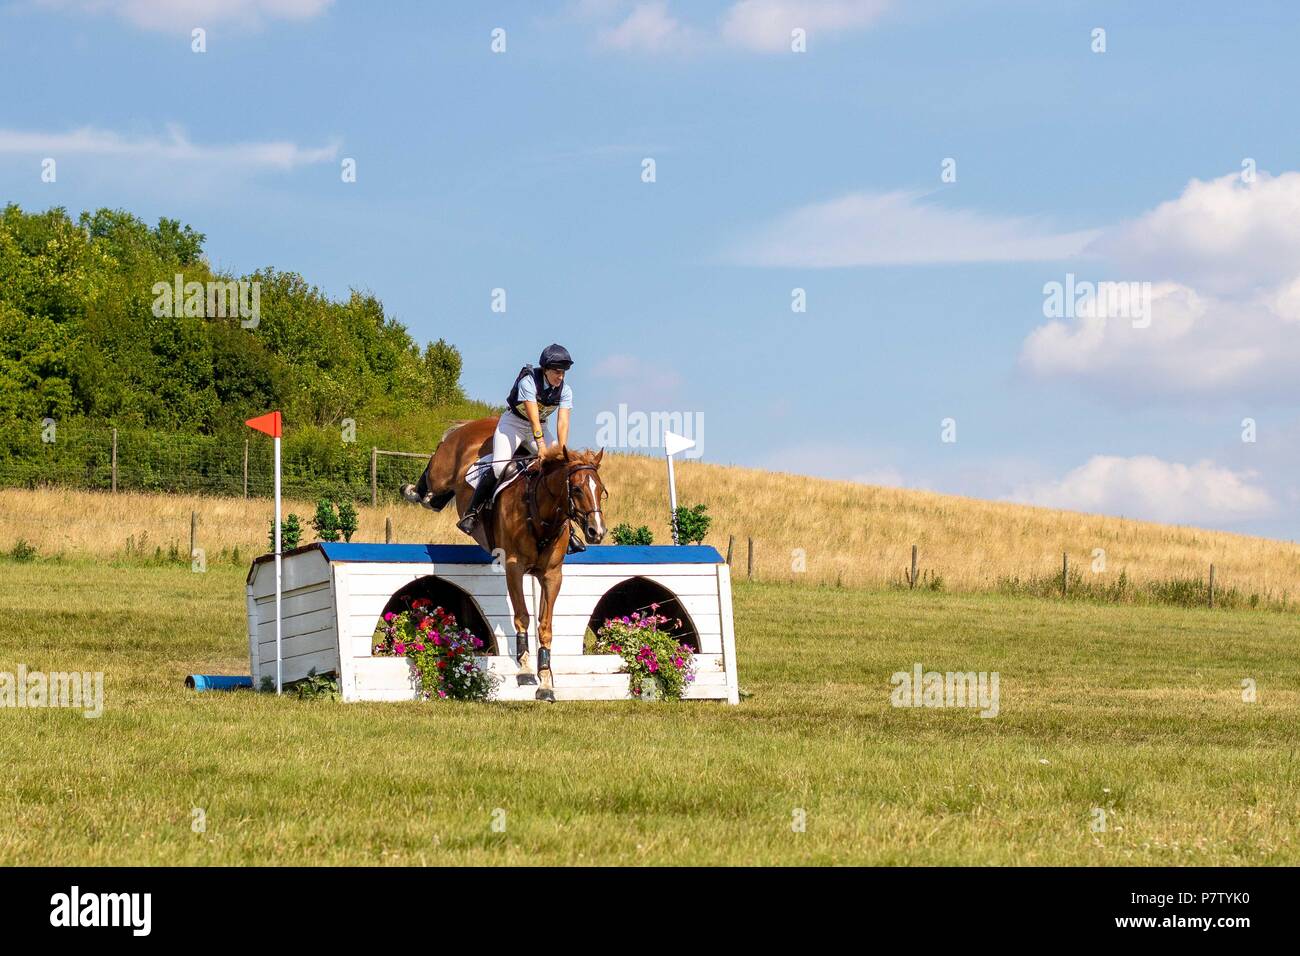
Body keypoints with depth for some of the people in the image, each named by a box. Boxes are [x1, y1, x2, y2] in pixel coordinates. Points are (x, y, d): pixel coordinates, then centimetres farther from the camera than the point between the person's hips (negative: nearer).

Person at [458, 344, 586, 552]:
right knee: (499, 466, -27)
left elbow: (562, 422, -20)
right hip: (513, 423, -5)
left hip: (539, 429, 5)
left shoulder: (565, 390, -11)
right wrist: (542, 448, -41)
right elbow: (533, 418, -33)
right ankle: (471, 513, -15)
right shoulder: (528, 382, -26)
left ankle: (566, 529, -1)